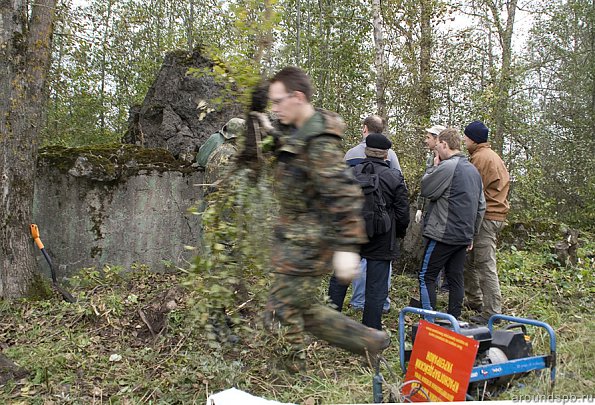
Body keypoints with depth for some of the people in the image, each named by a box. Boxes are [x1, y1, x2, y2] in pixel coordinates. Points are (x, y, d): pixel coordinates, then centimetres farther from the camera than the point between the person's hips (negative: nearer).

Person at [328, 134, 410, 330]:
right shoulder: (394, 177, -8)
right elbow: (402, 212, -4)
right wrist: (399, 233, 13)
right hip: (381, 240, -2)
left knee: (339, 279, 16)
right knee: (376, 287, 7)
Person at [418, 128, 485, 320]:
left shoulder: (447, 166, -15)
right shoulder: (473, 169, 14)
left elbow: (426, 190, -10)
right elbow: (481, 205, 18)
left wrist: (433, 167, 2)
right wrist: (472, 232, 23)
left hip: (443, 233, -8)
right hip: (464, 235, 8)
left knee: (427, 276, 0)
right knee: (455, 278, 13)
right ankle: (454, 319, 19)